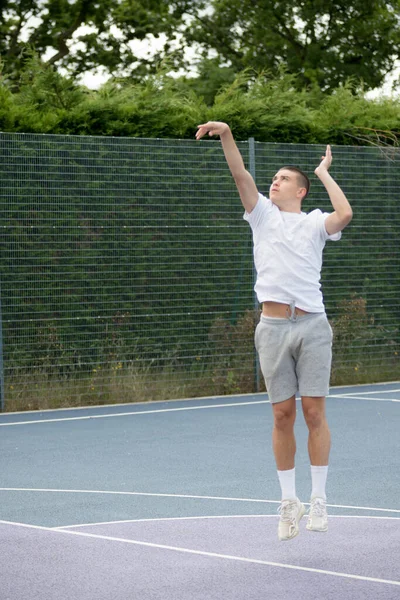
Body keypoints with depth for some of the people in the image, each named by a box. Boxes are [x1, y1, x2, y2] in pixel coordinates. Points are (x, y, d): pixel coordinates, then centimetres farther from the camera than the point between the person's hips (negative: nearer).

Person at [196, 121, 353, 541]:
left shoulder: (314, 222, 8)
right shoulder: (263, 215, 14)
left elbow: (344, 214, -14)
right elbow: (242, 175, 0)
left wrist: (324, 173, 0)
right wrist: (226, 135, -13)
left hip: (312, 325, -2)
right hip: (273, 327, 2)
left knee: (314, 413, -2)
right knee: (282, 416, 3)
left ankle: (318, 499, 5)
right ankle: (289, 501, 12)